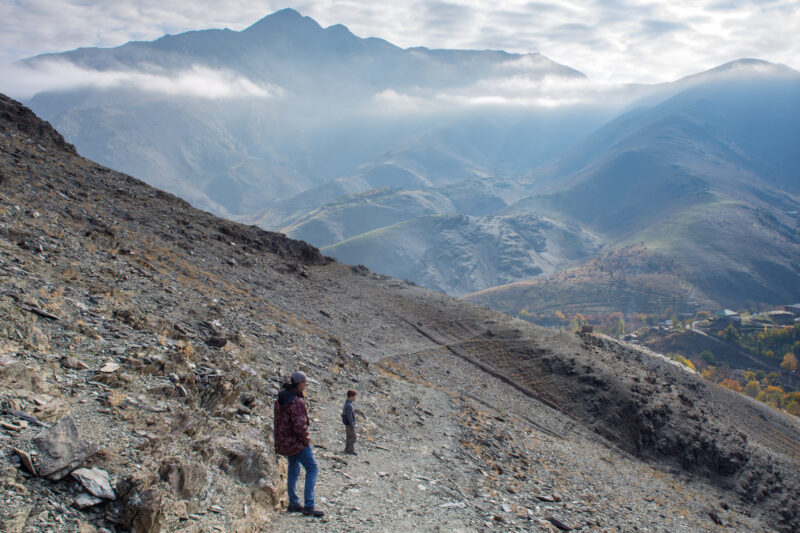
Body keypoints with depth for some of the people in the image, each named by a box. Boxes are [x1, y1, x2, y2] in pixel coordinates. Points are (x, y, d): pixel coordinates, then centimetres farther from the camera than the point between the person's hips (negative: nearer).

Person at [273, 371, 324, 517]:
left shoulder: (281, 399, 9)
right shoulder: (296, 401, -23)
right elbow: (299, 425, -26)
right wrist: (306, 439, -11)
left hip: (284, 441, 10)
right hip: (296, 441, -10)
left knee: (293, 469, 19)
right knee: (311, 468, -5)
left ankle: (293, 503, 27)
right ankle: (308, 506, -10)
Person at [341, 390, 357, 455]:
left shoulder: (347, 403, 8)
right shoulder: (349, 405, -24)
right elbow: (349, 416, -24)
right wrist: (352, 425, -20)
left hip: (347, 423, 10)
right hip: (349, 423, -10)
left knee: (348, 436, 16)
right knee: (352, 437, -3)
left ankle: (347, 449, 24)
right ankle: (351, 450, 2)